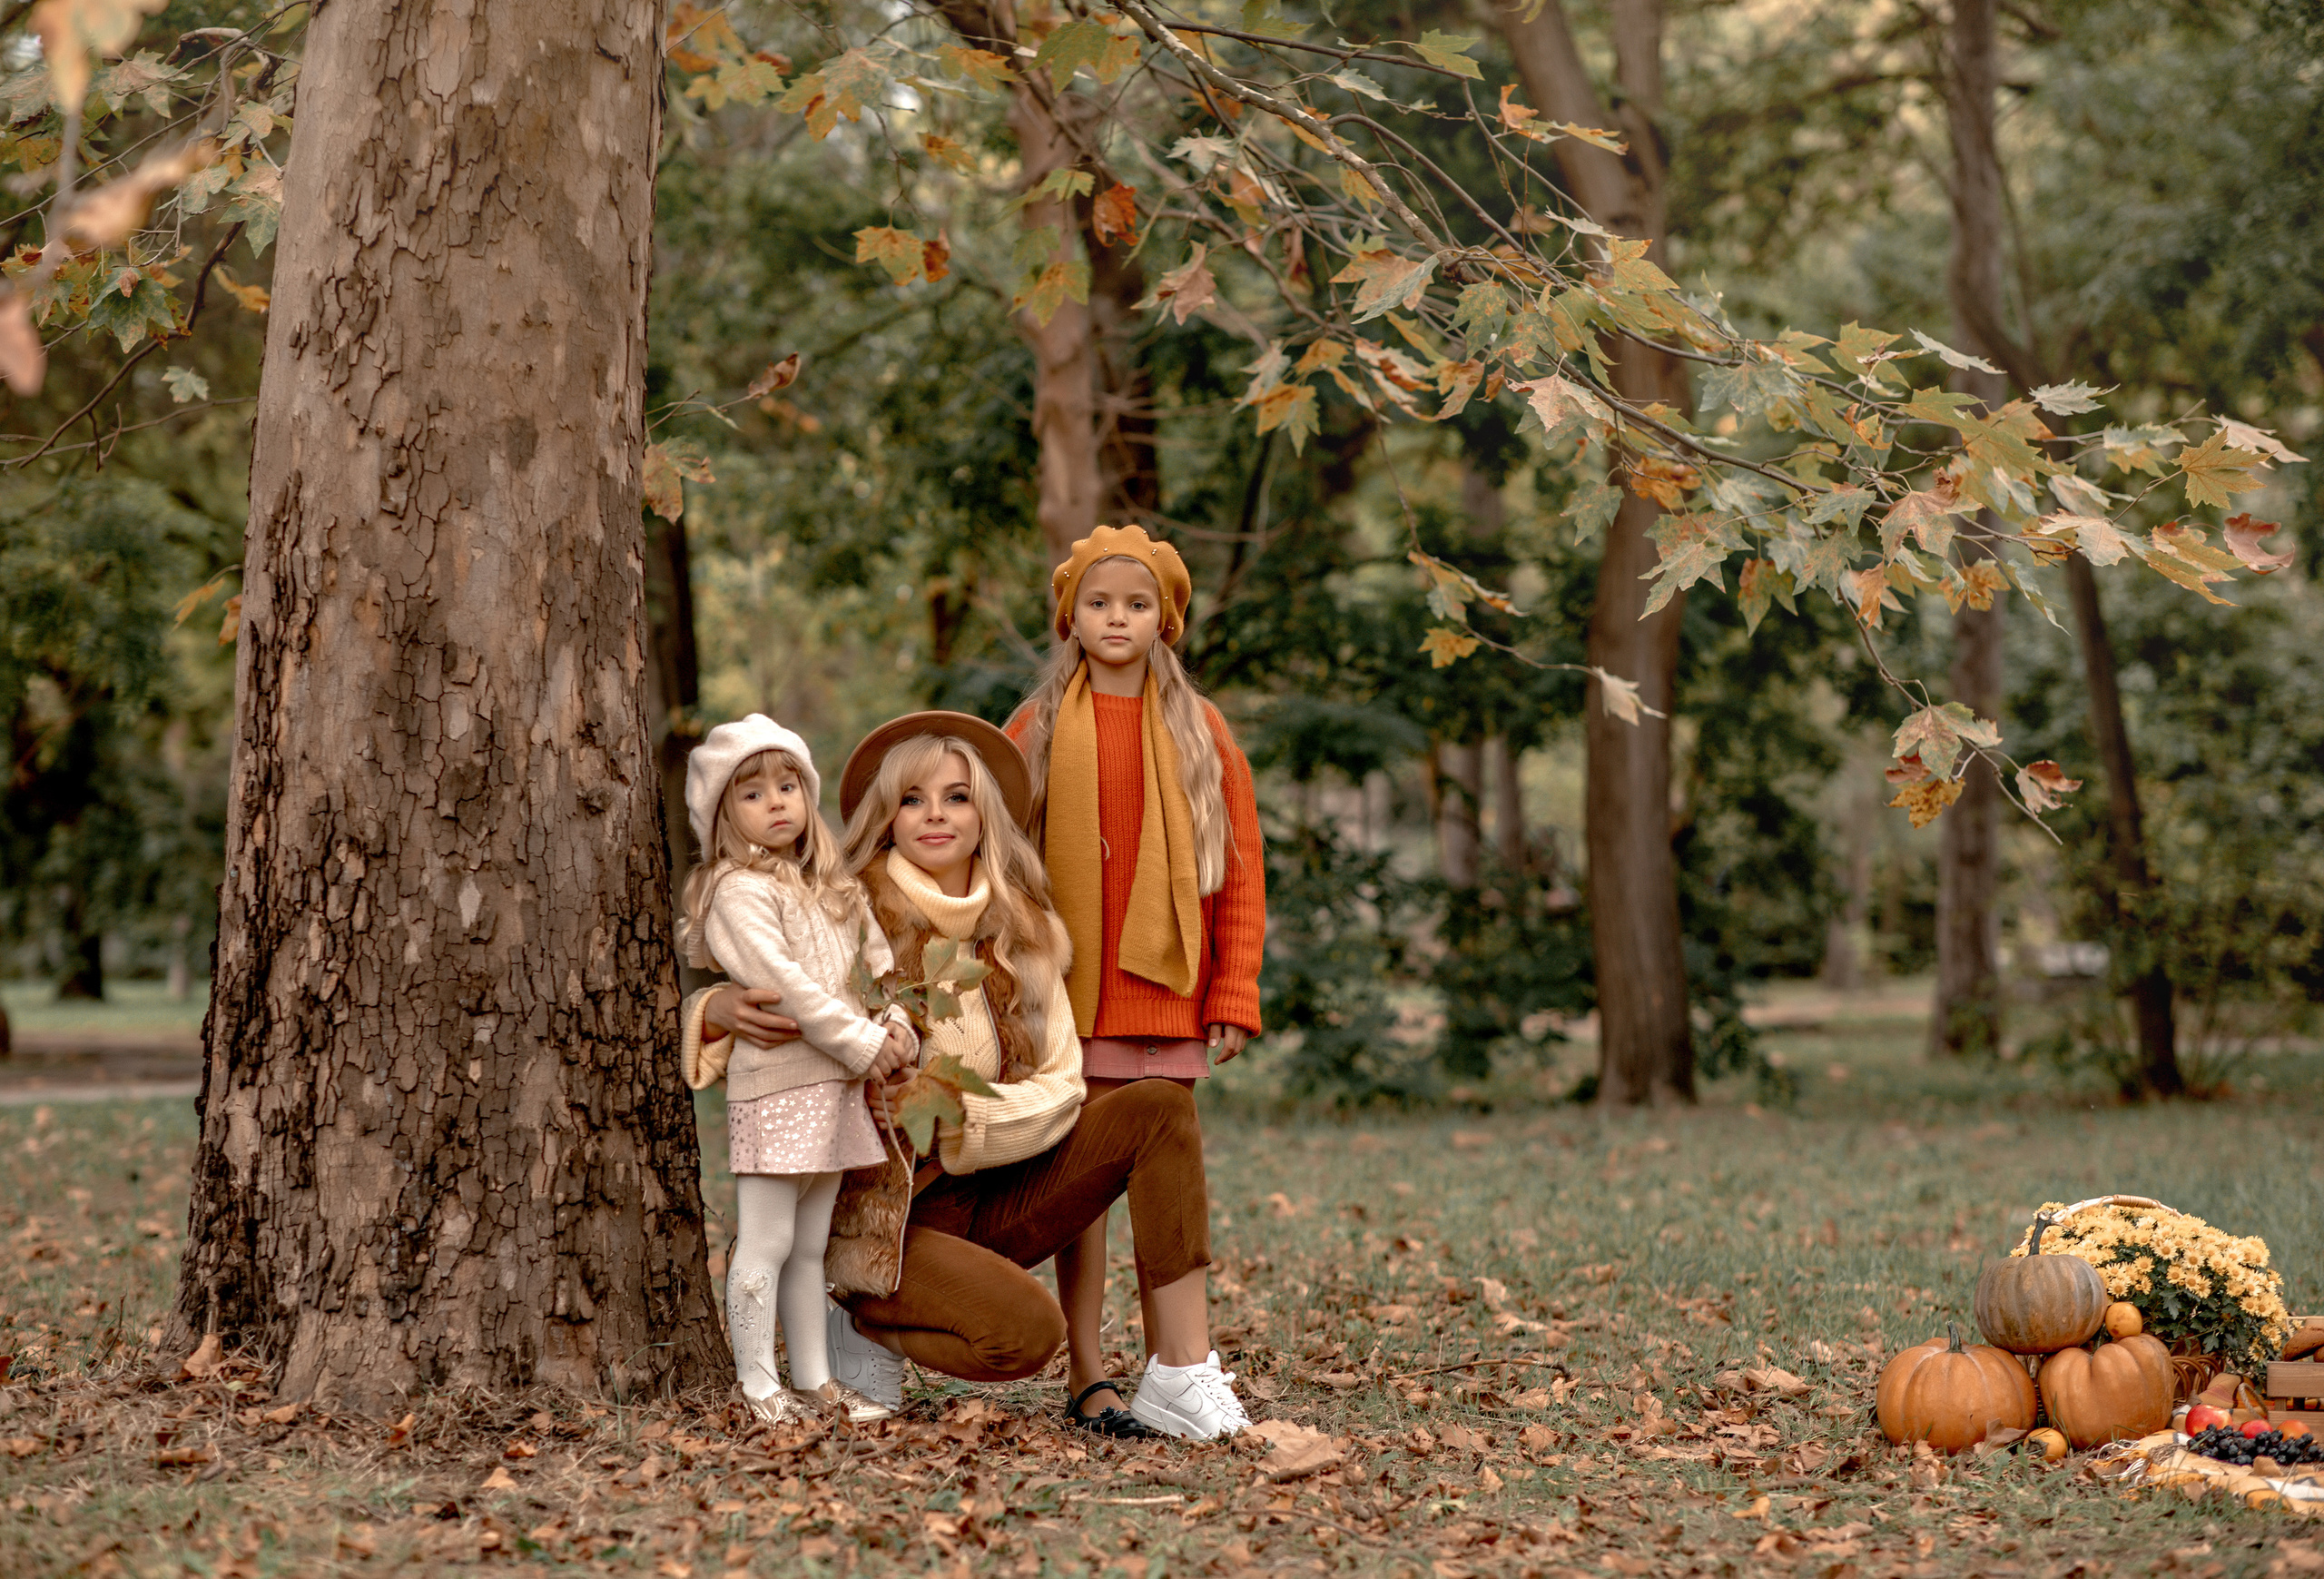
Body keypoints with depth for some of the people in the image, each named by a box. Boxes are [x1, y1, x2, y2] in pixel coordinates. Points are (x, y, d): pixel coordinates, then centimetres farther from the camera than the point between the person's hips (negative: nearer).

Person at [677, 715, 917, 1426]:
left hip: (835, 1082, 8)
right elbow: (784, 982, -17)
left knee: (809, 1245, 13)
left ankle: (815, 1377, 18)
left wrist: (898, 1022, -4)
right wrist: (863, 1043, -15)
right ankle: (757, 1384, 2)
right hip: (775, 1081, -8)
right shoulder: (739, 893, -11)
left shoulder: (833, 886, 16)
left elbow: (877, 953, 15)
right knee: (766, 1242, -5)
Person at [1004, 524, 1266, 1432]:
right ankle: (1087, 1375, 3)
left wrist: (1234, 996, 0)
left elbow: (1240, 872, 6)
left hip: (1170, 992, 1)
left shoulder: (1199, 730, 7)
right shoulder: (1038, 729, 5)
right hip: (1070, 995, -1)